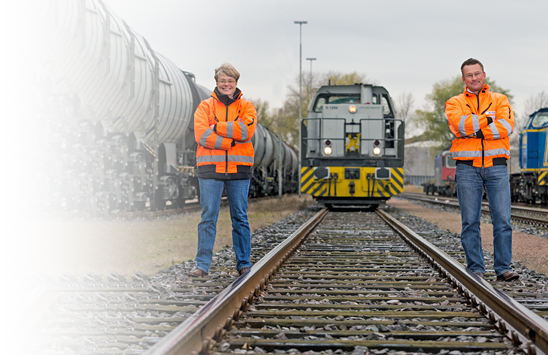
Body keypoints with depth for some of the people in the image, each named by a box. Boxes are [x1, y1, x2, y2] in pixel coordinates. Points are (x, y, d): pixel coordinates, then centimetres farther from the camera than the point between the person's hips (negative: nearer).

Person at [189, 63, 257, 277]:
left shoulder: (246, 107, 10)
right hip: (210, 169, 0)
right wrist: (231, 141, -14)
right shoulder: (205, 107, 8)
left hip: (238, 170, 1)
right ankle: (202, 265, 5)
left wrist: (216, 127, -11)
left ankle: (244, 264, 10)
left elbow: (247, 131, -11)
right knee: (208, 217, 1)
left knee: (240, 218, 4)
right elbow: (201, 135, -8)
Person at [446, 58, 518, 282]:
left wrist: (474, 129, -10)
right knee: (470, 221, 0)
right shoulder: (455, 103, 10)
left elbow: (507, 127, -6)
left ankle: (503, 268, 0)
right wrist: (489, 119, -8)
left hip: (496, 167, 1)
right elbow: (460, 125, -11)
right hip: (468, 168, 0)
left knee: (502, 219, -5)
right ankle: (475, 269, 6)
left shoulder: (500, 100, 13)